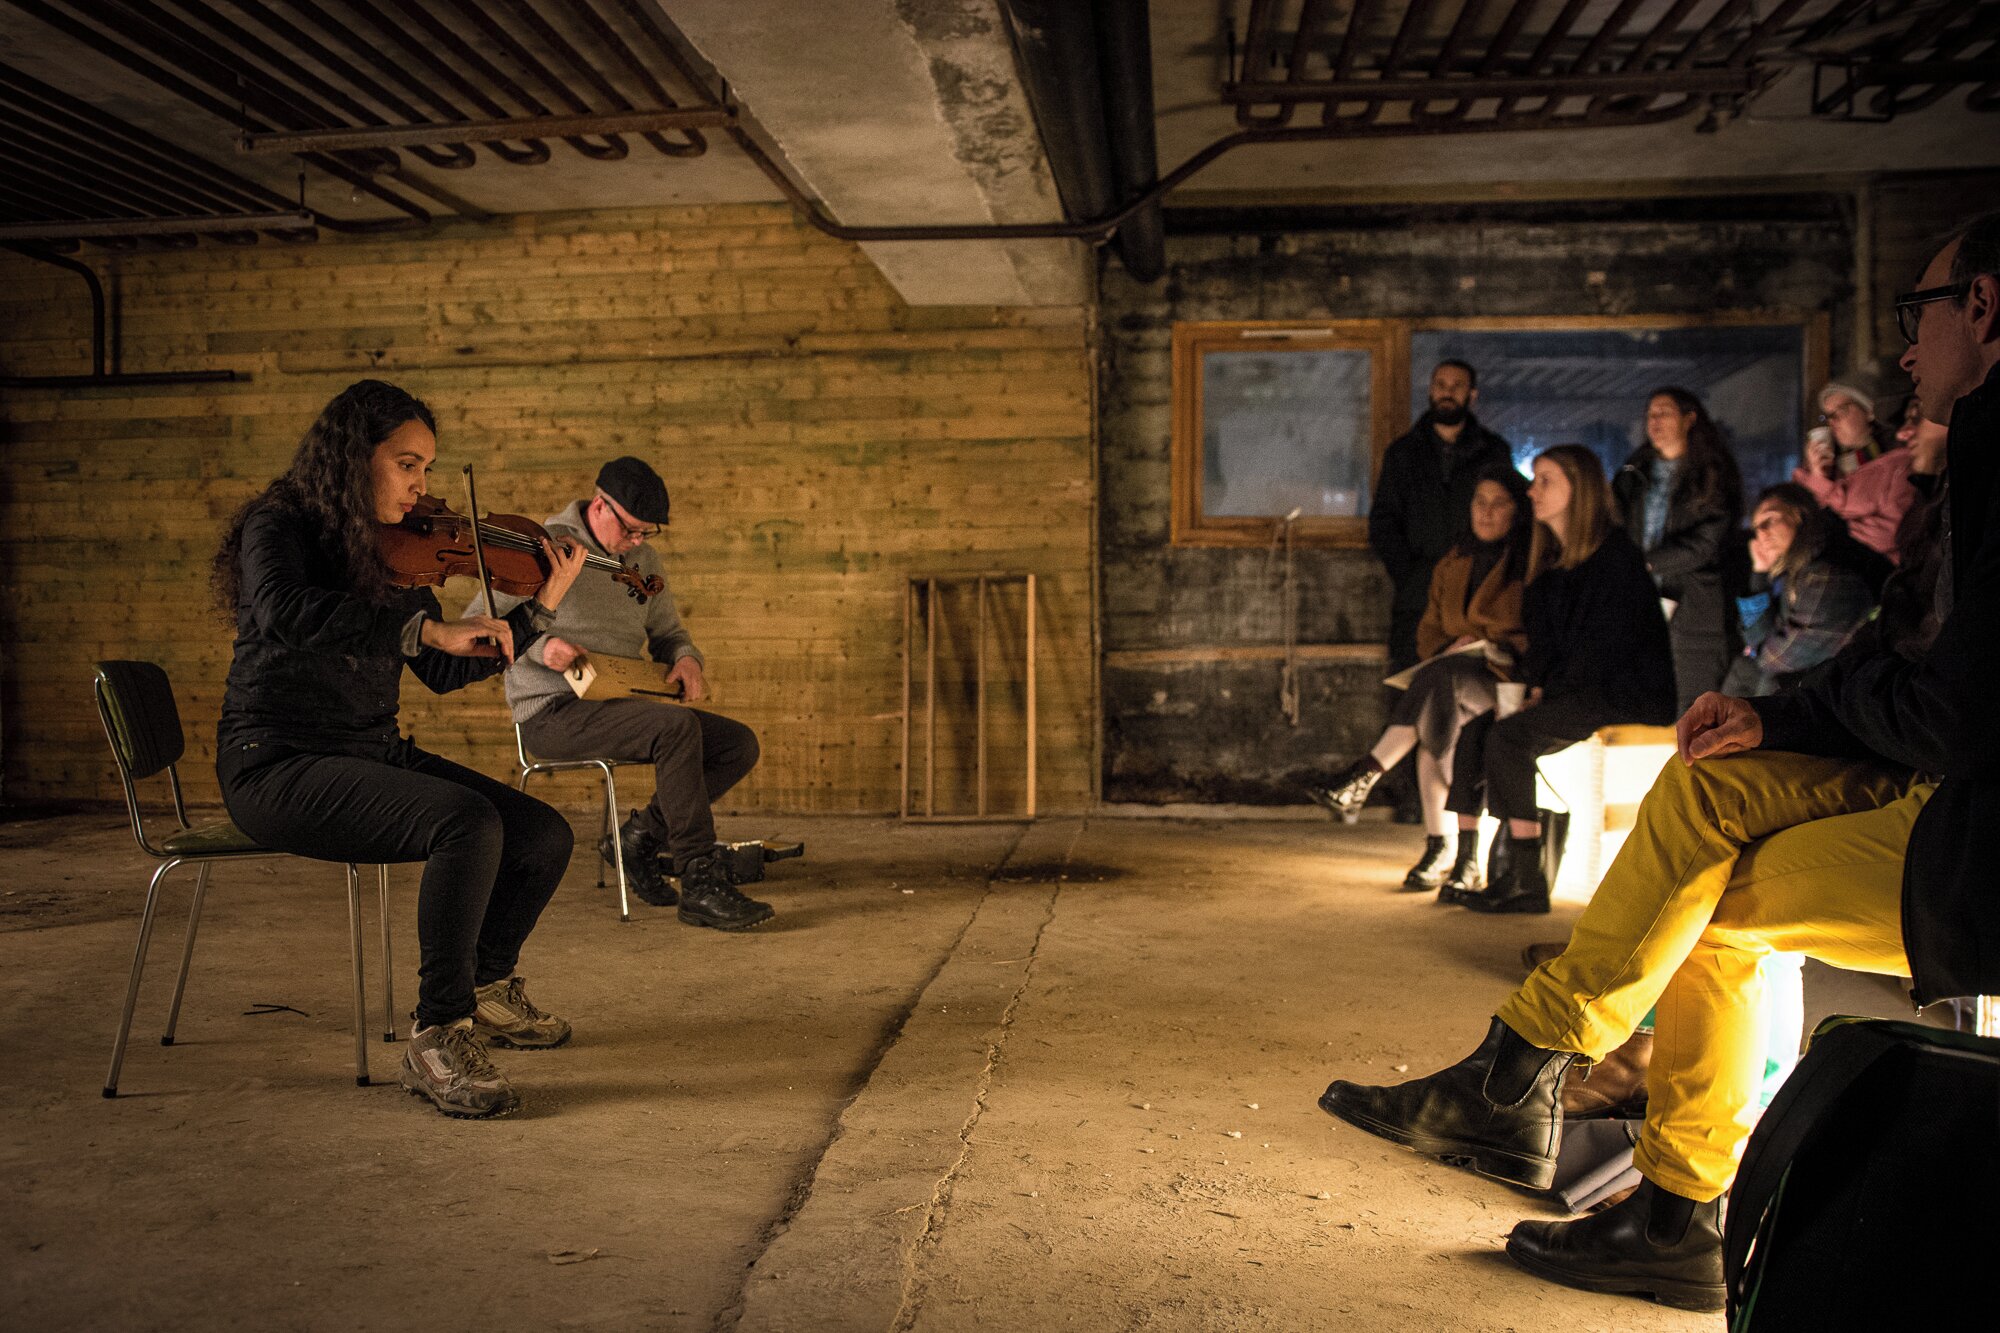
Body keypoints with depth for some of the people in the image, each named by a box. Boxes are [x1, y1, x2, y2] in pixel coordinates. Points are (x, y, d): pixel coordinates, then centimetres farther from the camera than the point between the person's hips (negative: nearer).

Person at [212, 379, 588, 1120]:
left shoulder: (393, 553, 12)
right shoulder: (280, 528, -8)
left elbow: (444, 671, 14)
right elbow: (286, 613, -32)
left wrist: (544, 607, 9)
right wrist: (424, 627, -38)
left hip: (374, 755, 7)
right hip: (280, 767, -7)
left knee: (545, 836, -5)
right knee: (468, 821, -31)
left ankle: (487, 986, 22)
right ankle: (438, 1038, -20)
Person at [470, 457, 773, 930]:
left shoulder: (644, 560, 13)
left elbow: (667, 631, 24)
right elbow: (476, 624, -8)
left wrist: (686, 658, 0)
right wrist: (538, 645, -25)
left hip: (622, 704, 8)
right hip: (555, 712, -8)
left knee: (739, 743, -6)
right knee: (678, 727, -33)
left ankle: (640, 838, 1)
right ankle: (701, 885, -29)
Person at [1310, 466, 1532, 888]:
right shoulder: (1453, 564, 19)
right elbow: (1429, 630, 19)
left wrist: (1492, 647, -16)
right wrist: (1451, 646, -3)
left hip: (1510, 678, -4)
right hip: (1455, 676, 4)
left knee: (1441, 677, -36)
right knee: (1436, 706, -32)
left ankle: (1364, 776, -34)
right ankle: (1438, 846, -31)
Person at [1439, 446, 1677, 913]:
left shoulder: (1614, 555, -10)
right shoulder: (1553, 558, 16)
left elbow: (1603, 646, -15)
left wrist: (1548, 694, -15)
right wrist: (1534, 686, -1)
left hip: (1622, 696, -8)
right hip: (1568, 694, 8)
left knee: (1508, 736, -27)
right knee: (1474, 731, -13)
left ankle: (1525, 880, -23)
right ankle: (1466, 867, -15)